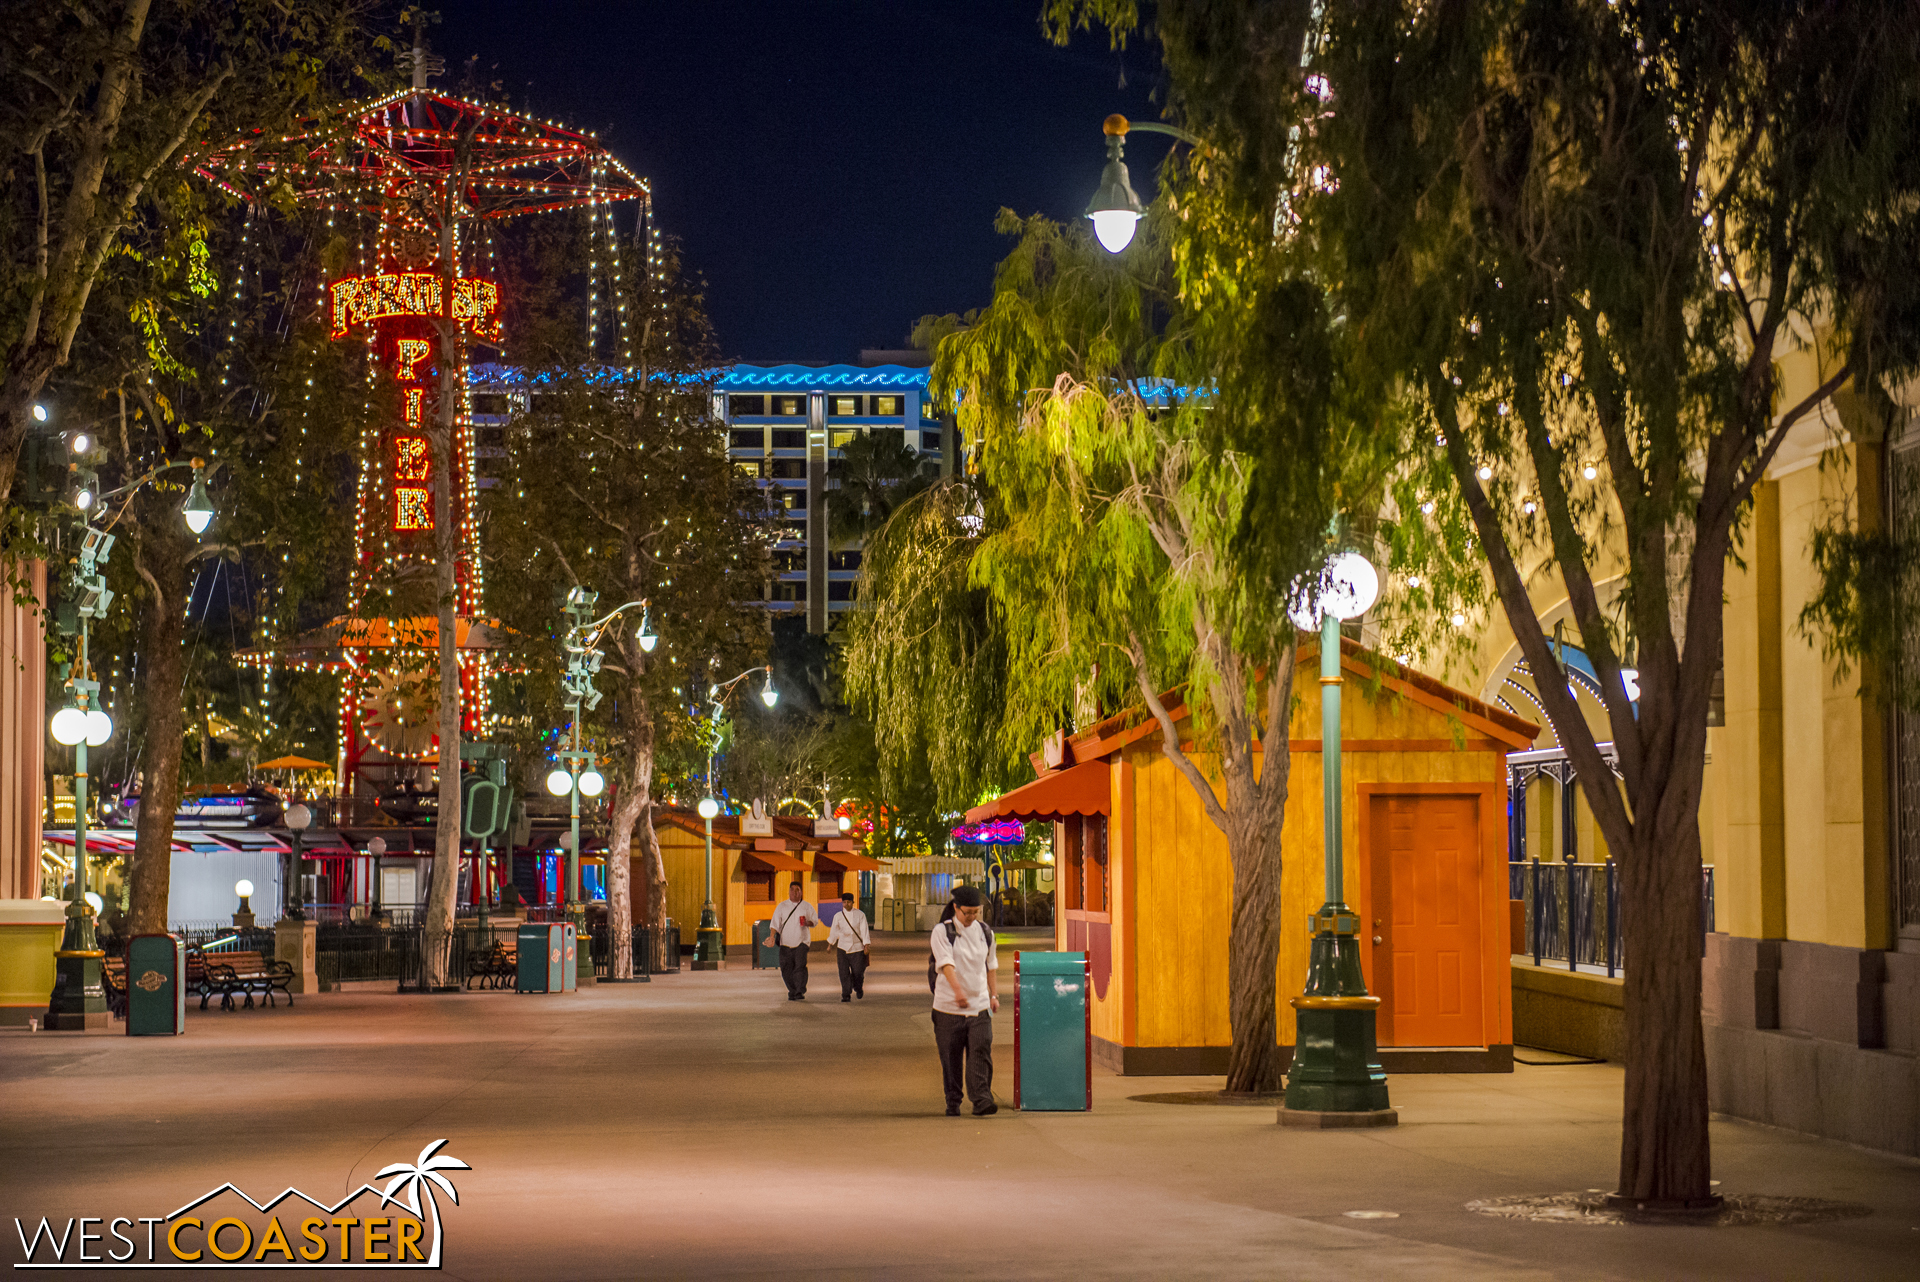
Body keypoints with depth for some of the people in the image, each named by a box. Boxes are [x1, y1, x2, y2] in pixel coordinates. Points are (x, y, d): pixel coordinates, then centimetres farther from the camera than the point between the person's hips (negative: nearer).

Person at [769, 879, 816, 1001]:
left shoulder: (807, 907, 7)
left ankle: (800, 992, -19)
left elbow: (815, 921, 10)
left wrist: (808, 923, -13)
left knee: (800, 965, -18)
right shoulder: (782, 907, 8)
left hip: (801, 941, -2)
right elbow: (775, 923, 2)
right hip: (785, 942, 2)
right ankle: (792, 992, 17)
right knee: (786, 969, 1)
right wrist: (773, 936, -13)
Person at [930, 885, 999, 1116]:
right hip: (948, 1007, -2)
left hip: (979, 1005, 2)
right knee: (950, 1058, 2)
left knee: (981, 1052, -12)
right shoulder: (942, 932, -4)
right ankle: (953, 1103, 15)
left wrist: (994, 995, 12)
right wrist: (958, 990, -34)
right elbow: (946, 963, -19)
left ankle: (981, 1101, -14)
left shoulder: (985, 933, 11)